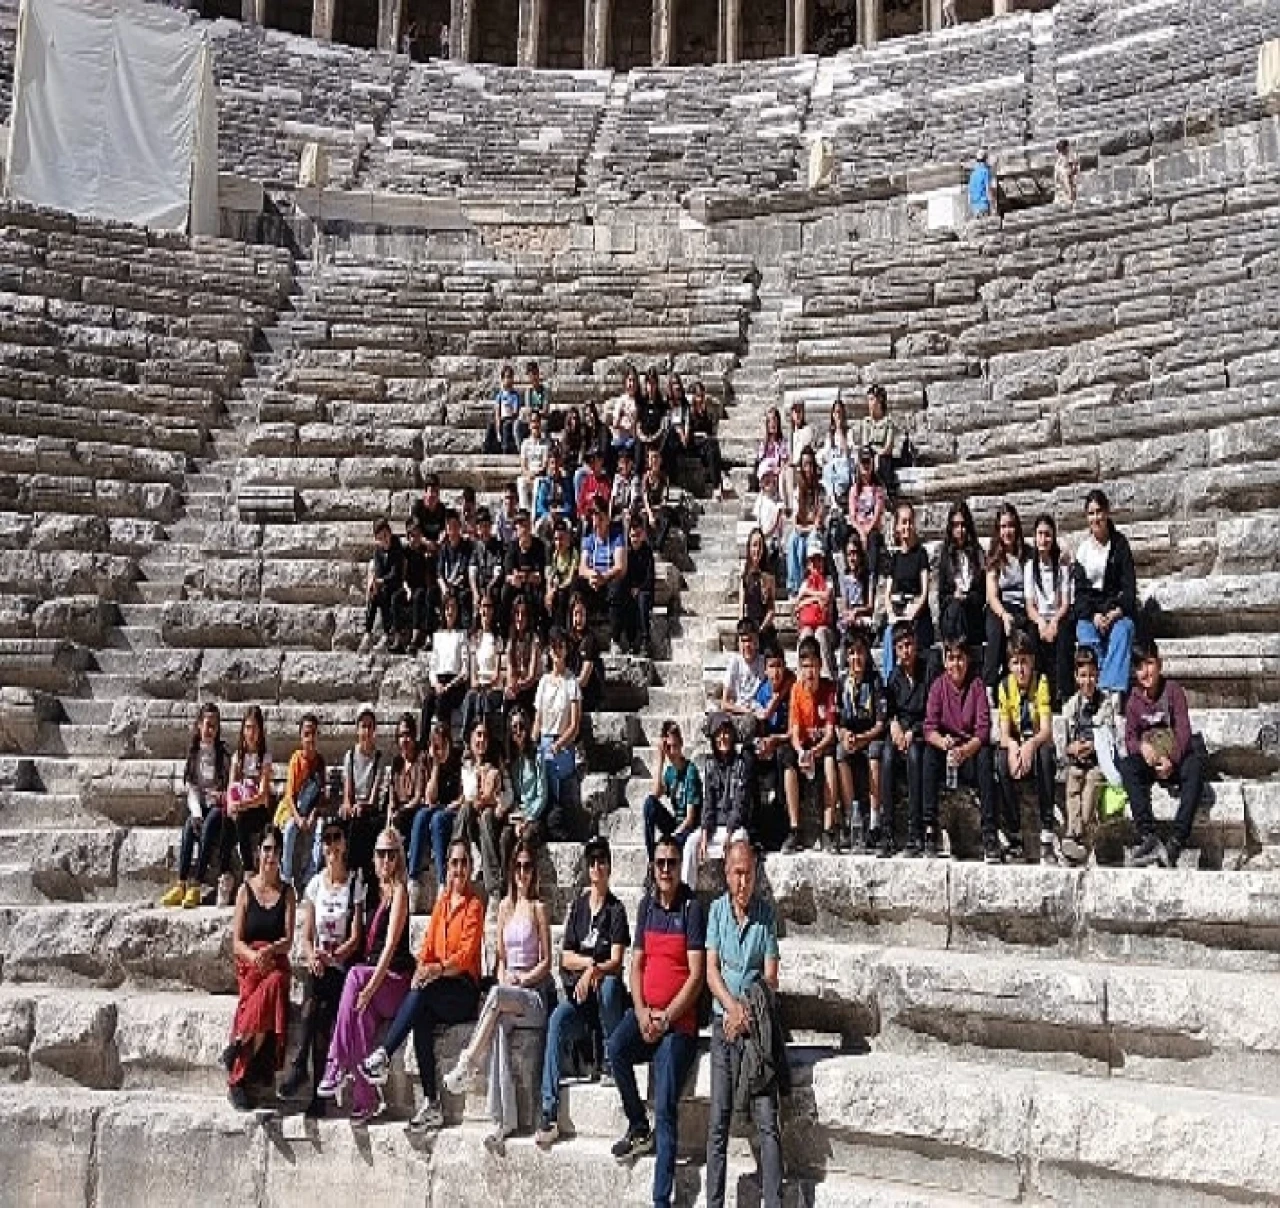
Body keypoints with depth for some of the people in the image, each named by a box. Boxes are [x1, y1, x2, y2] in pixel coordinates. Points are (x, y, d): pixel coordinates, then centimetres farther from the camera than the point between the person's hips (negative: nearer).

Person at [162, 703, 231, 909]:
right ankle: (181, 885, -37)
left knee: (208, 827, -32)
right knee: (189, 826, -29)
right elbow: (190, 786, 5)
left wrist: (224, 797, -16)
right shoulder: (193, 752, 12)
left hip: (217, 805, -2)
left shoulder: (224, 753, 7)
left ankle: (196, 886, -39)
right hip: (198, 804, 2)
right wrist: (196, 813, -10)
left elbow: (230, 784, 5)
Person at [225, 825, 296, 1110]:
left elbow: (288, 941, 3)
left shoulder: (287, 892, 10)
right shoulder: (246, 890, 9)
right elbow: (236, 942, 4)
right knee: (272, 993, -33)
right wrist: (254, 956, -16)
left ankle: (237, 1045, -19)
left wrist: (270, 950, -19)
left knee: (274, 984, -35)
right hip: (248, 964, -1)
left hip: (277, 963, 1)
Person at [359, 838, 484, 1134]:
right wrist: (421, 968, -8)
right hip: (436, 987, 4)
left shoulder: (474, 906, 0)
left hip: (463, 989, -4)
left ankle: (382, 1056, -34)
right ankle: (431, 1104, -28)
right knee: (421, 1017, -28)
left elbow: (466, 955, -10)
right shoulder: (441, 902, 20)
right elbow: (428, 945, 13)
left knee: (422, 993, -34)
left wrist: (438, 970, -26)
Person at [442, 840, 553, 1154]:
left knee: (496, 996, -35)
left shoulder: (538, 907, 3)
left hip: (535, 992, -3)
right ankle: (502, 1121, -36)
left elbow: (546, 962, 1)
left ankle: (467, 1066, -26)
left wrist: (521, 980, -11)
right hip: (507, 989, 3)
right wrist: (503, 976, -1)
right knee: (498, 1026, -30)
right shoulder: (505, 906, 18)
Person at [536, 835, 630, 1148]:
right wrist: (591, 962, -4)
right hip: (576, 991, 2)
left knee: (610, 984, -37)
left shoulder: (616, 909, 1)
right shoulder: (578, 906, 14)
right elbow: (565, 957, 12)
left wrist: (593, 972, -26)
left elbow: (616, 962, -8)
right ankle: (549, 1114, -33)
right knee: (557, 1020, -28)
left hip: (603, 990, -2)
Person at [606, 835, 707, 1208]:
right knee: (615, 1048, -23)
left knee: (666, 1108, -13)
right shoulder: (647, 905, 10)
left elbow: (696, 975, -11)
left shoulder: (692, 908, -8)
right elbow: (636, 963, 11)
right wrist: (642, 1013, -4)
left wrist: (665, 1019, -15)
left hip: (679, 1020, -5)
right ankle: (638, 1128, -1)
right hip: (646, 1011, 5)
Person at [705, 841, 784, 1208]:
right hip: (723, 1023, 1)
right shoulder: (716, 910, 4)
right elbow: (711, 971, 0)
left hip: (757, 1025, -1)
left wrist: (747, 1014, -10)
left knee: (767, 1121, -6)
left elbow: (770, 977, 0)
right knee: (718, 1122, 0)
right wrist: (733, 1008, -15)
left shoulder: (766, 914, 1)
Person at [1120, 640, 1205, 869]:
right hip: (1147, 759, 2)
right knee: (1126, 765, -30)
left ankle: (1176, 843, -40)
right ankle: (1148, 838, -40)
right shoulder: (1134, 699, 6)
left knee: (1195, 765, -35)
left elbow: (1183, 730, -10)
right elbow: (1129, 737, 0)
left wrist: (1172, 760, -26)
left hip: (1175, 757, -2)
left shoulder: (1173, 690, -3)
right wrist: (1142, 747, -24)